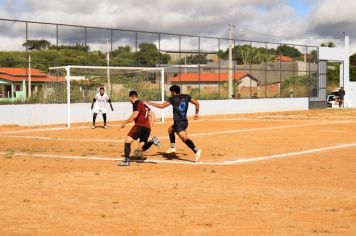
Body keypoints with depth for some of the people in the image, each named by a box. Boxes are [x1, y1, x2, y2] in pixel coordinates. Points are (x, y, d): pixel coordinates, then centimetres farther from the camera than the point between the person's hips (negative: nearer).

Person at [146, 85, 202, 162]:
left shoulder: (173, 99, -4)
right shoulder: (186, 97, 10)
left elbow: (162, 106, -8)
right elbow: (196, 103, 8)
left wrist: (150, 103, 1)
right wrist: (196, 113, 20)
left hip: (178, 122, -8)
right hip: (184, 121, 8)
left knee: (185, 138, -19)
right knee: (170, 130, 31)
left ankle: (196, 150, -38)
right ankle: (173, 147, 34)